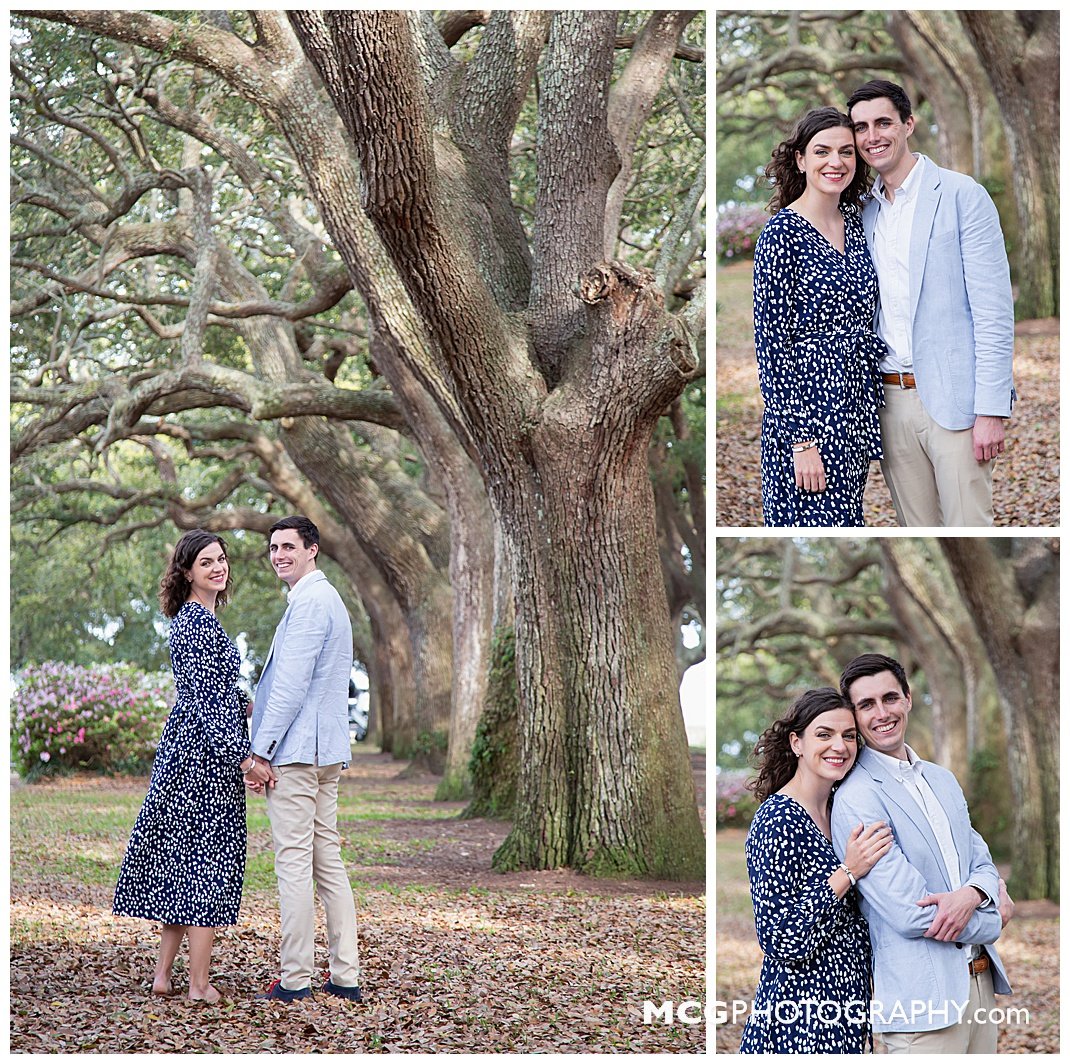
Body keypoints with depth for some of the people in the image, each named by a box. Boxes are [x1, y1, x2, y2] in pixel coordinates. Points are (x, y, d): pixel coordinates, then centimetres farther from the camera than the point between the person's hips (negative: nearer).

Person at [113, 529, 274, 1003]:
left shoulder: (194, 618, 15)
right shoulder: (199, 622, -15)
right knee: (209, 861, -5)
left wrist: (246, 702, 32)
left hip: (184, 750, 10)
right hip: (208, 753, -10)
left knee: (182, 860, 12)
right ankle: (199, 983, -1)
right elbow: (205, 700, -20)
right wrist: (242, 756, -20)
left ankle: (163, 973, 16)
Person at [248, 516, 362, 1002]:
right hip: (325, 751, 10)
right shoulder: (328, 599, 20)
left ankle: (295, 978, -4)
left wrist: (261, 749, -17)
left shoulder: (309, 602, -13)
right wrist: (261, 704, 25)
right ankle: (345, 975, 10)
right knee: (328, 861, 9)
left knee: (294, 861, -7)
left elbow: (293, 685, -19)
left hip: (295, 749, -10)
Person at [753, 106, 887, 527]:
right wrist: (800, 440, -18)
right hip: (806, 409, -7)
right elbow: (771, 342, -14)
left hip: (856, 409, 7)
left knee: (846, 521, 12)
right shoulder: (782, 233, -11)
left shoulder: (854, 223, 9)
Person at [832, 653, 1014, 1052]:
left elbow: (982, 863, 12)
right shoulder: (856, 799, -14)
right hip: (921, 998, -7)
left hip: (980, 982, 7)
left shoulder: (943, 780, 13)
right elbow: (910, 915, -18)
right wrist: (995, 917, -5)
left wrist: (972, 895, -12)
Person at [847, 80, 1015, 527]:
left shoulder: (961, 195, -5)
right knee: (916, 528, 9)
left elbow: (994, 309, -10)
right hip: (890, 401, 6)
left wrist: (991, 410, -15)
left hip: (953, 400, -6)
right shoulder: (864, 210, 13)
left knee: (967, 528, -5)